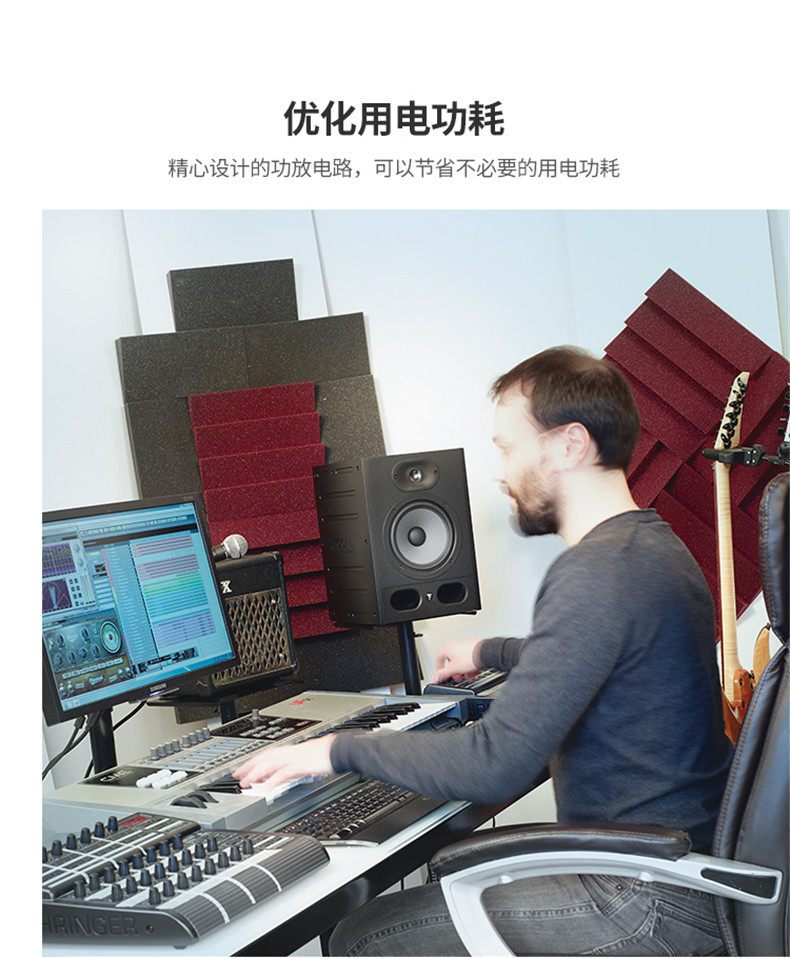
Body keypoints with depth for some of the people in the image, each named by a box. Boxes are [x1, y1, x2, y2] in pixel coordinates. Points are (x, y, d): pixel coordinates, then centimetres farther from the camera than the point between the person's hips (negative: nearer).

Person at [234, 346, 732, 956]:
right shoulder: (652, 543, 9)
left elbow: (496, 766, -27)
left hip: (656, 905, -10)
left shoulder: (595, 574, -25)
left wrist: (342, 750, -15)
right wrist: (490, 653, 43)